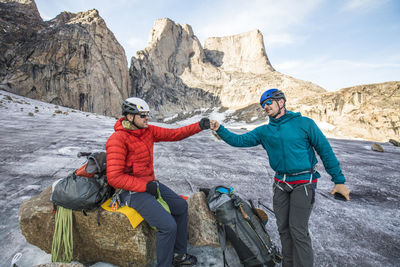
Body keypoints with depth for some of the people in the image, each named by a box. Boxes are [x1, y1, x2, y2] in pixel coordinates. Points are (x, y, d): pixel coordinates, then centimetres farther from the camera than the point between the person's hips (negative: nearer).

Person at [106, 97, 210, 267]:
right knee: (168, 226, -17)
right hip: (133, 192, -9)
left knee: (181, 206, 15)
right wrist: (146, 186, -21)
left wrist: (199, 126, -13)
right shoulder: (118, 139, -20)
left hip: (149, 184, 9)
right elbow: (114, 178, -22)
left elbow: (175, 134, -1)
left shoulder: (148, 131, 2)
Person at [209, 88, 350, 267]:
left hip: (303, 183, -4)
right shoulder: (264, 131, 5)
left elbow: (325, 151, -3)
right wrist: (219, 130, -14)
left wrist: (339, 180, -3)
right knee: (283, 228, 12)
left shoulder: (304, 123, -6)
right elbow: (239, 140, 0)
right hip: (281, 184, 5)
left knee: (298, 230, -6)